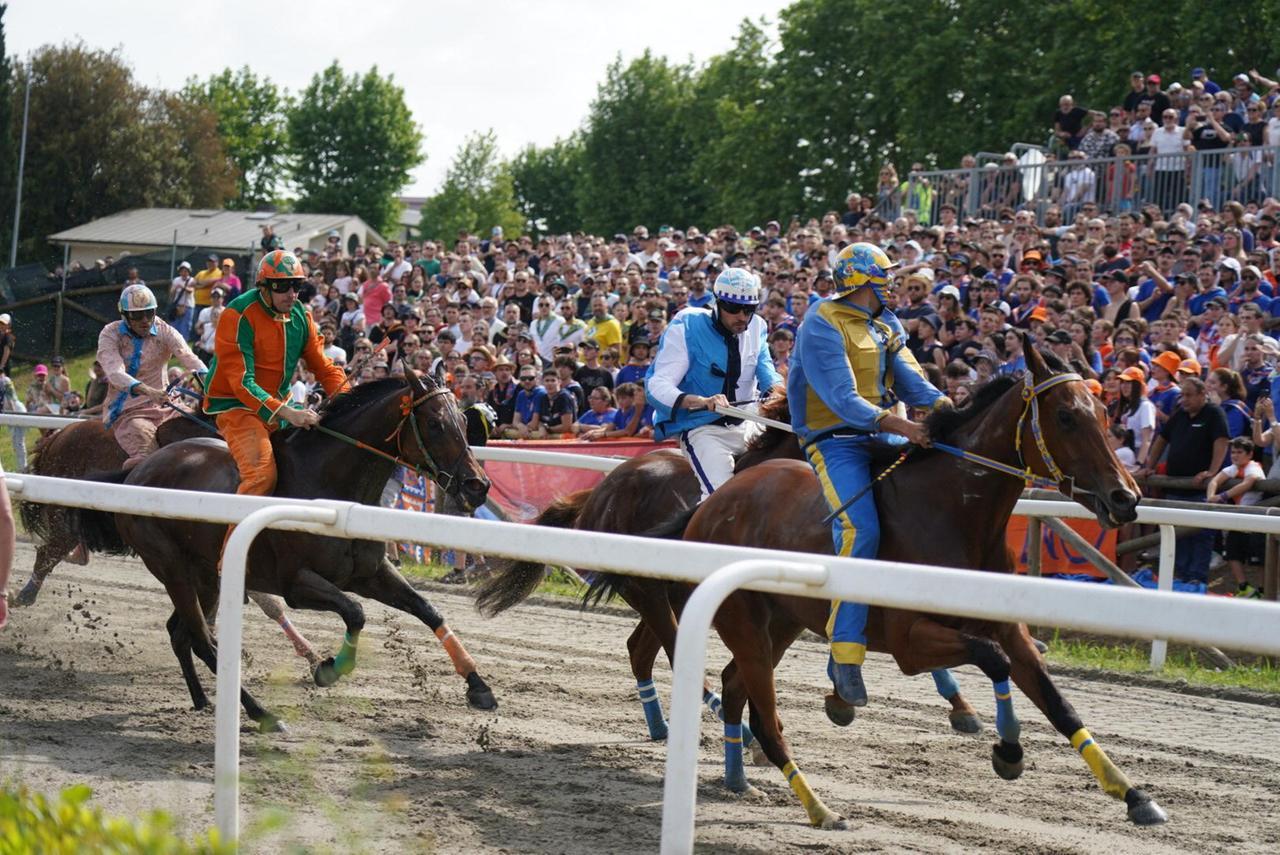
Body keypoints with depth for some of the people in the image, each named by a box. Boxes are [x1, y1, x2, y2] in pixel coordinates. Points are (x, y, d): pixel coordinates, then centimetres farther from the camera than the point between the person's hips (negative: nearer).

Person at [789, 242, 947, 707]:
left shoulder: (886, 327, 17)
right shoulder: (822, 326, -9)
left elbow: (910, 381, 5)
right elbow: (842, 398, -20)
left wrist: (946, 406, -15)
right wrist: (894, 423, -34)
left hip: (881, 438, 8)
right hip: (835, 440, -8)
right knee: (862, 529, -28)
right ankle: (845, 654, -26)